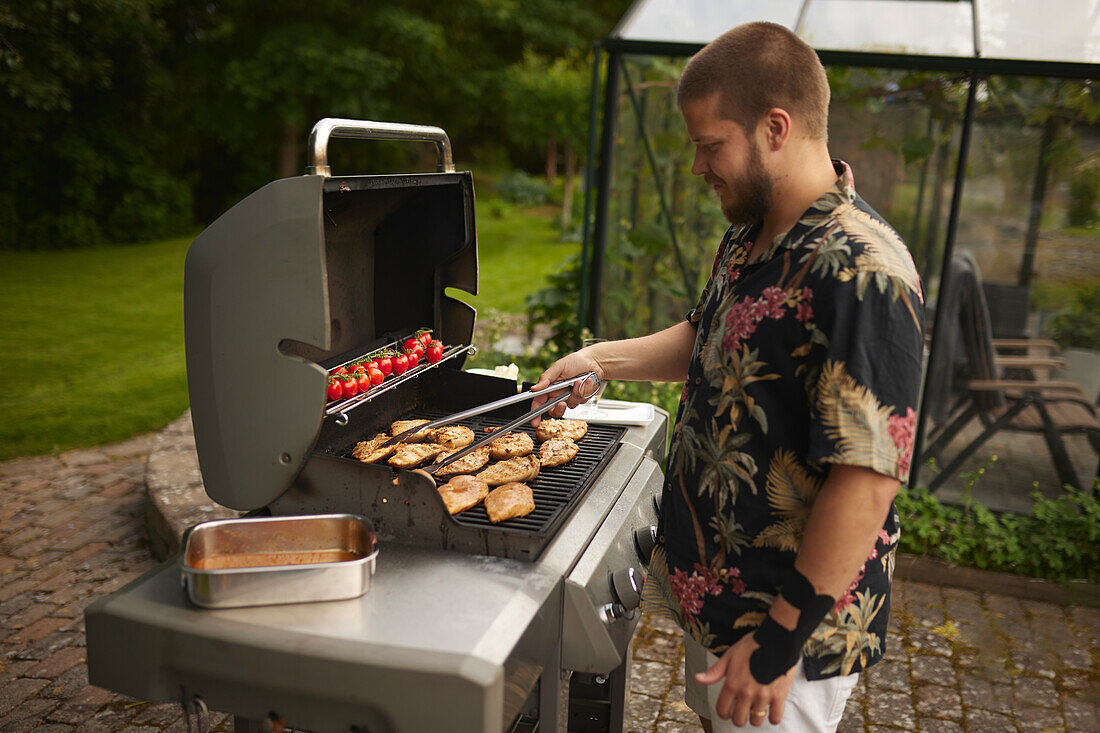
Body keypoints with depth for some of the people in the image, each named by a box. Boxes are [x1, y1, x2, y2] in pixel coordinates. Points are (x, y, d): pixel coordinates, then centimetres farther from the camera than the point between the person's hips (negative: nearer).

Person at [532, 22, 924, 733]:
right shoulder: (751, 235, 4)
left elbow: (867, 481, -29)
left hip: (793, 619, -9)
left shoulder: (862, 274, -28)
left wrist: (780, 639, -24)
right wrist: (604, 358, 10)